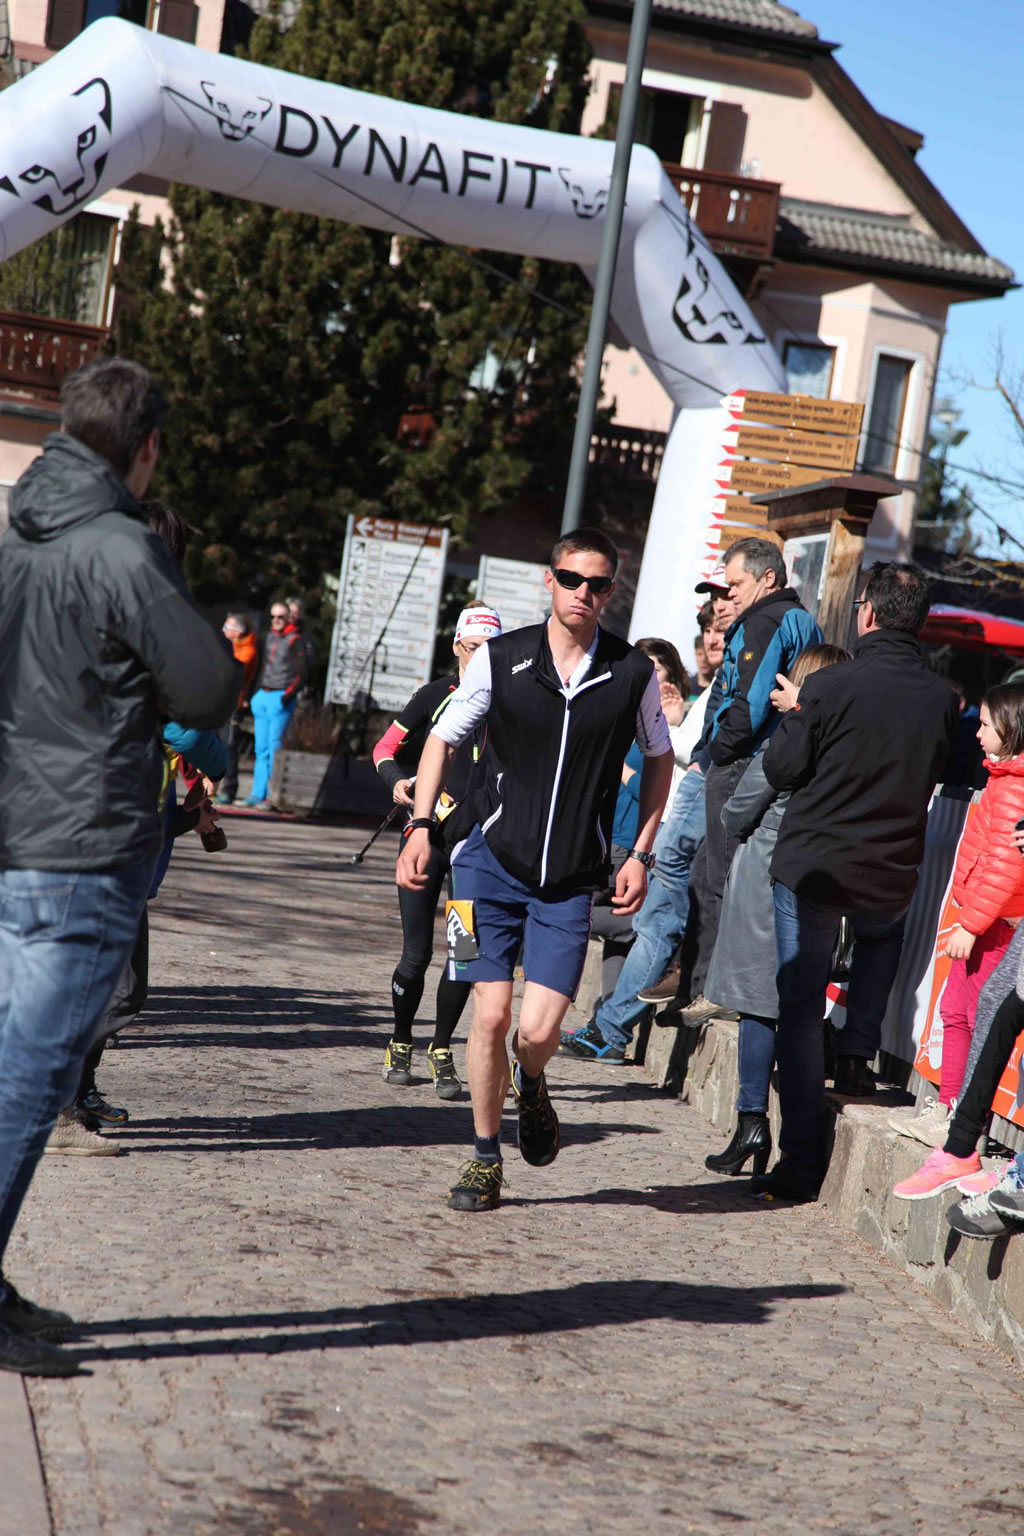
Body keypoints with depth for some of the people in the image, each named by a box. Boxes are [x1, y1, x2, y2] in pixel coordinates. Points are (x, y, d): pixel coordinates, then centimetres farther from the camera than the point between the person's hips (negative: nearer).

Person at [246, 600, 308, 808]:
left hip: (280, 699, -7)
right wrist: (255, 694, 19)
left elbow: (301, 674, -6)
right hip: (262, 696, 7)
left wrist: (288, 695, -17)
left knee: (275, 748, -9)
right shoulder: (270, 637, 16)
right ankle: (258, 793, 10)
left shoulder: (295, 640, -4)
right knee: (261, 748, 7)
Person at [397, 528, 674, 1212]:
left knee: (538, 1031, -9)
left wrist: (641, 855, 7)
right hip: (494, 862, 0)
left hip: (573, 879, 0)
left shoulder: (634, 673, -2)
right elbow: (443, 737, 9)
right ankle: (486, 1158, 15)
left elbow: (660, 758, 13)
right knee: (491, 1016, -4)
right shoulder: (501, 658, -2)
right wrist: (421, 827, -1)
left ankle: (532, 1087, 28)